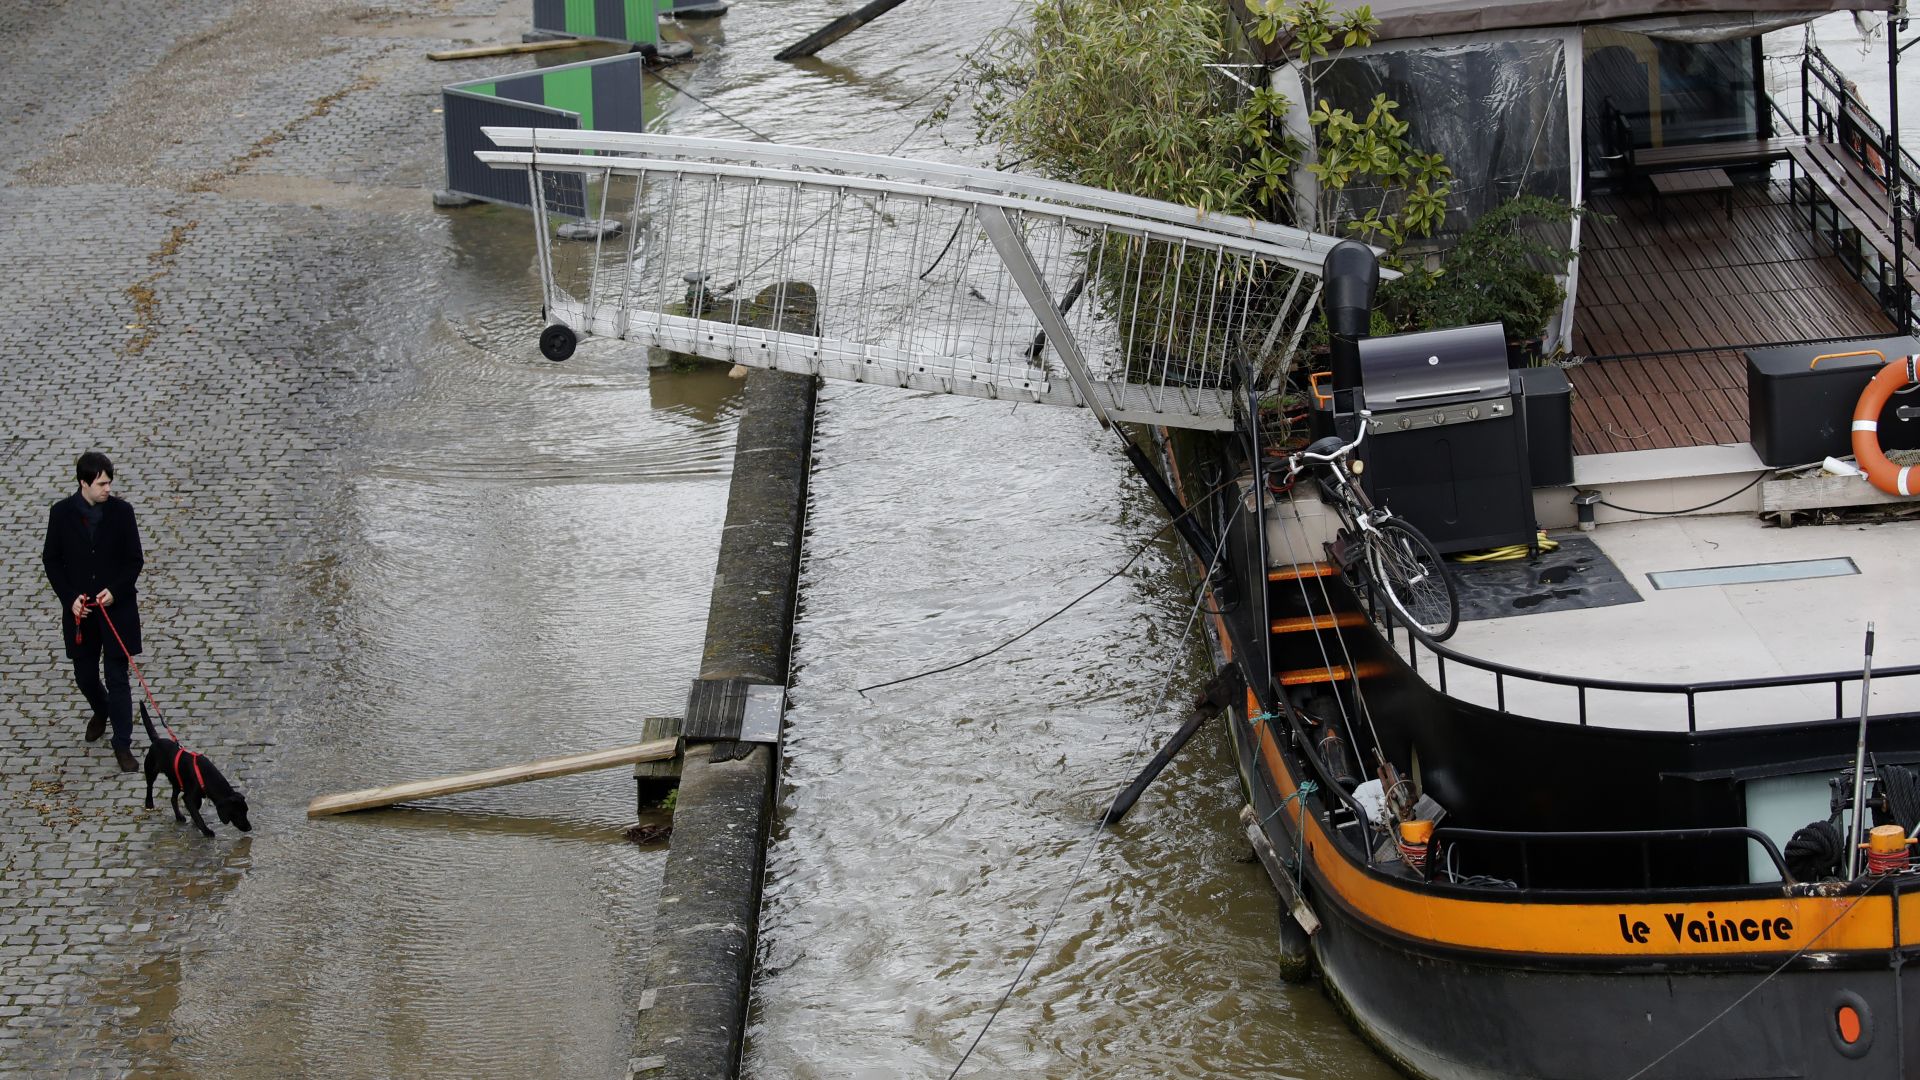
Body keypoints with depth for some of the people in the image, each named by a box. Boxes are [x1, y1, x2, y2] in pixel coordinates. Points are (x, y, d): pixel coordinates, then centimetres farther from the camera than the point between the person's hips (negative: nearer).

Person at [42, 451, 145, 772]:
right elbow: (51, 560, 0)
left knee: (118, 679, -1)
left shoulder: (121, 511, -8)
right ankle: (101, 711, 47)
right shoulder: (62, 513, -7)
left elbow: (135, 559, -1)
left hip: (117, 608, -2)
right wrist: (70, 598, -11)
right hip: (79, 610, 2)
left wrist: (115, 590, -16)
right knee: (84, 676, 15)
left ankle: (123, 744, 7)